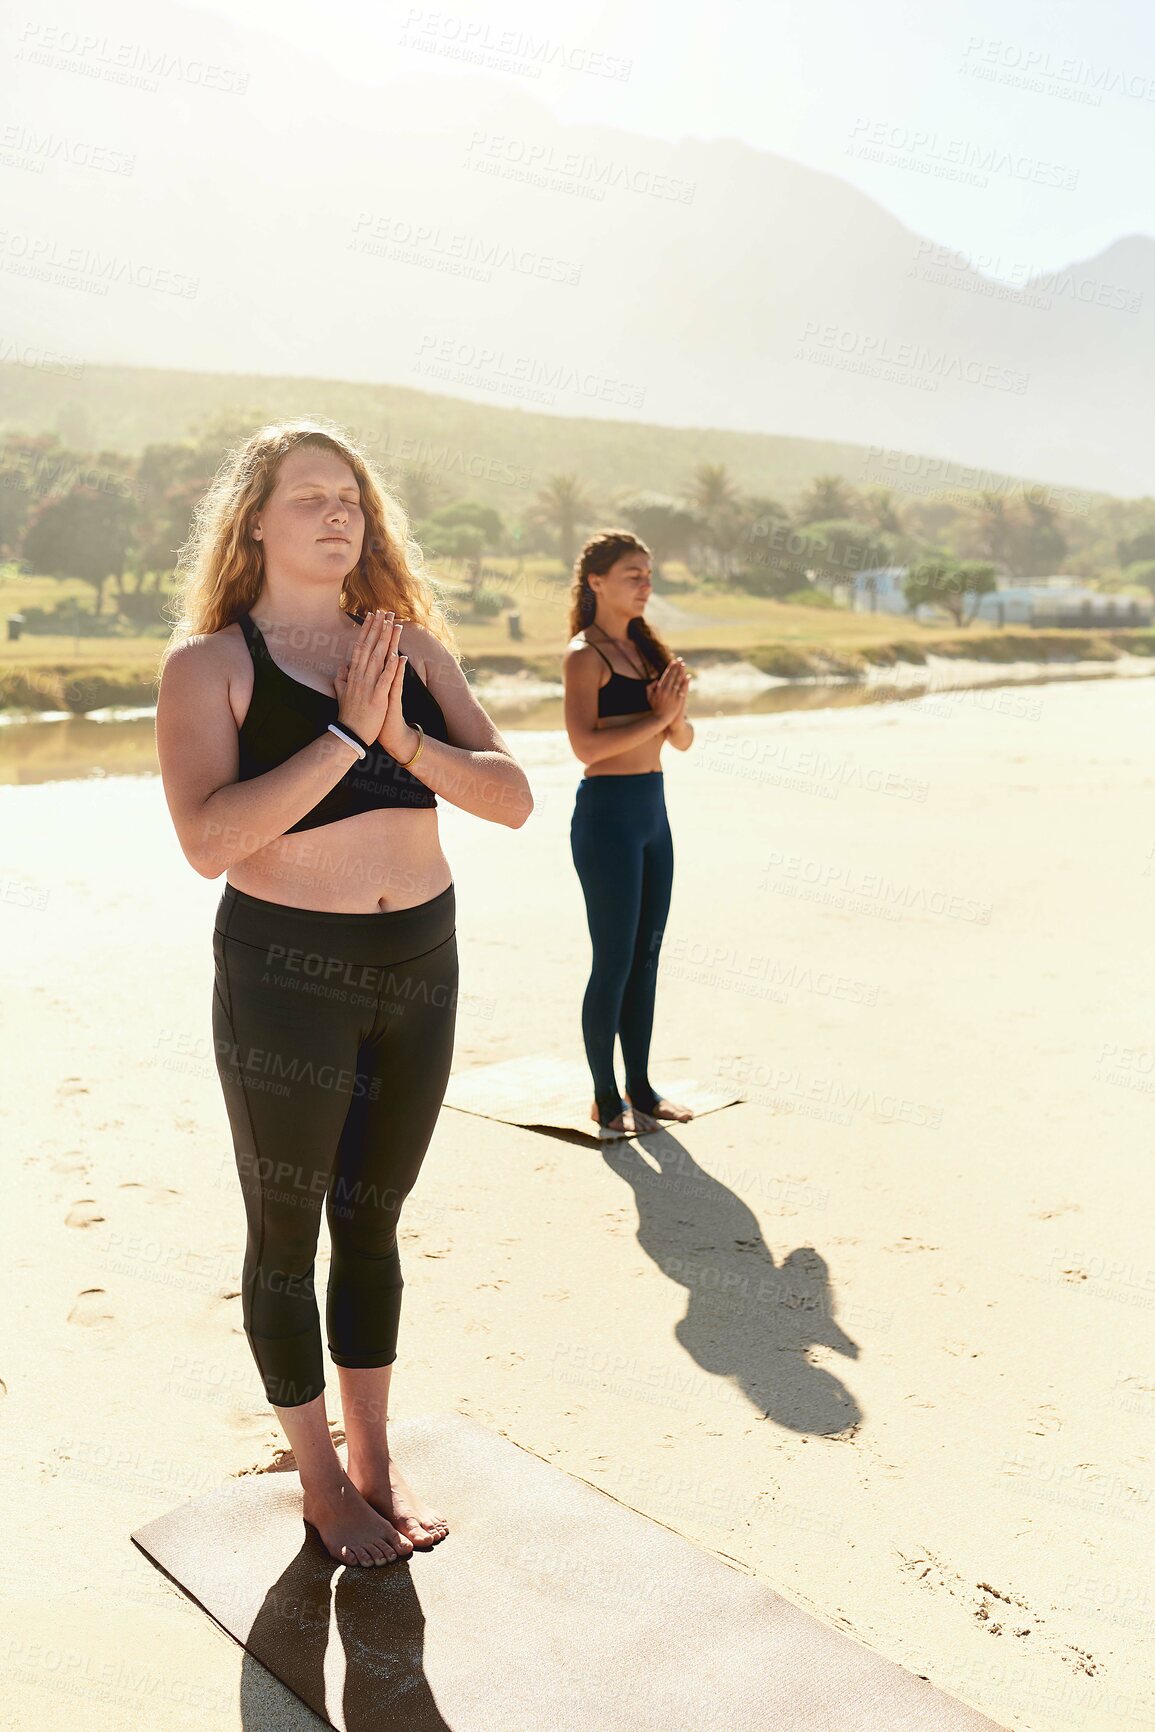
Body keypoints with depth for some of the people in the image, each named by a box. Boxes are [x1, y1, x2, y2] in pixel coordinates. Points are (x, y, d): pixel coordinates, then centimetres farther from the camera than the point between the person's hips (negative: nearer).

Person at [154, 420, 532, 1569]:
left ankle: (375, 1461, 35)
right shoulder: (208, 664, -8)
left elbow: (512, 798, -3)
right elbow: (209, 840, -23)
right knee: (287, 1233, 9)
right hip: (285, 973, -4)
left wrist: (404, 740, -19)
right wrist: (347, 732, -23)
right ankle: (320, 1481, 30)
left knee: (371, 1222, 17)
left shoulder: (412, 647, 4)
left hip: (421, 962, 4)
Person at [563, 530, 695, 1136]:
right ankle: (605, 1098, 10)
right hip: (607, 812, -8)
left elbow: (683, 740, 12)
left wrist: (676, 712, -8)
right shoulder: (585, 655, -9)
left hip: (653, 812, 8)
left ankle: (640, 1087, 22)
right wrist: (656, 716, -17)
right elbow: (586, 744, -21)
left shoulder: (645, 648, 13)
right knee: (614, 960, -1)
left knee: (646, 954, 12)